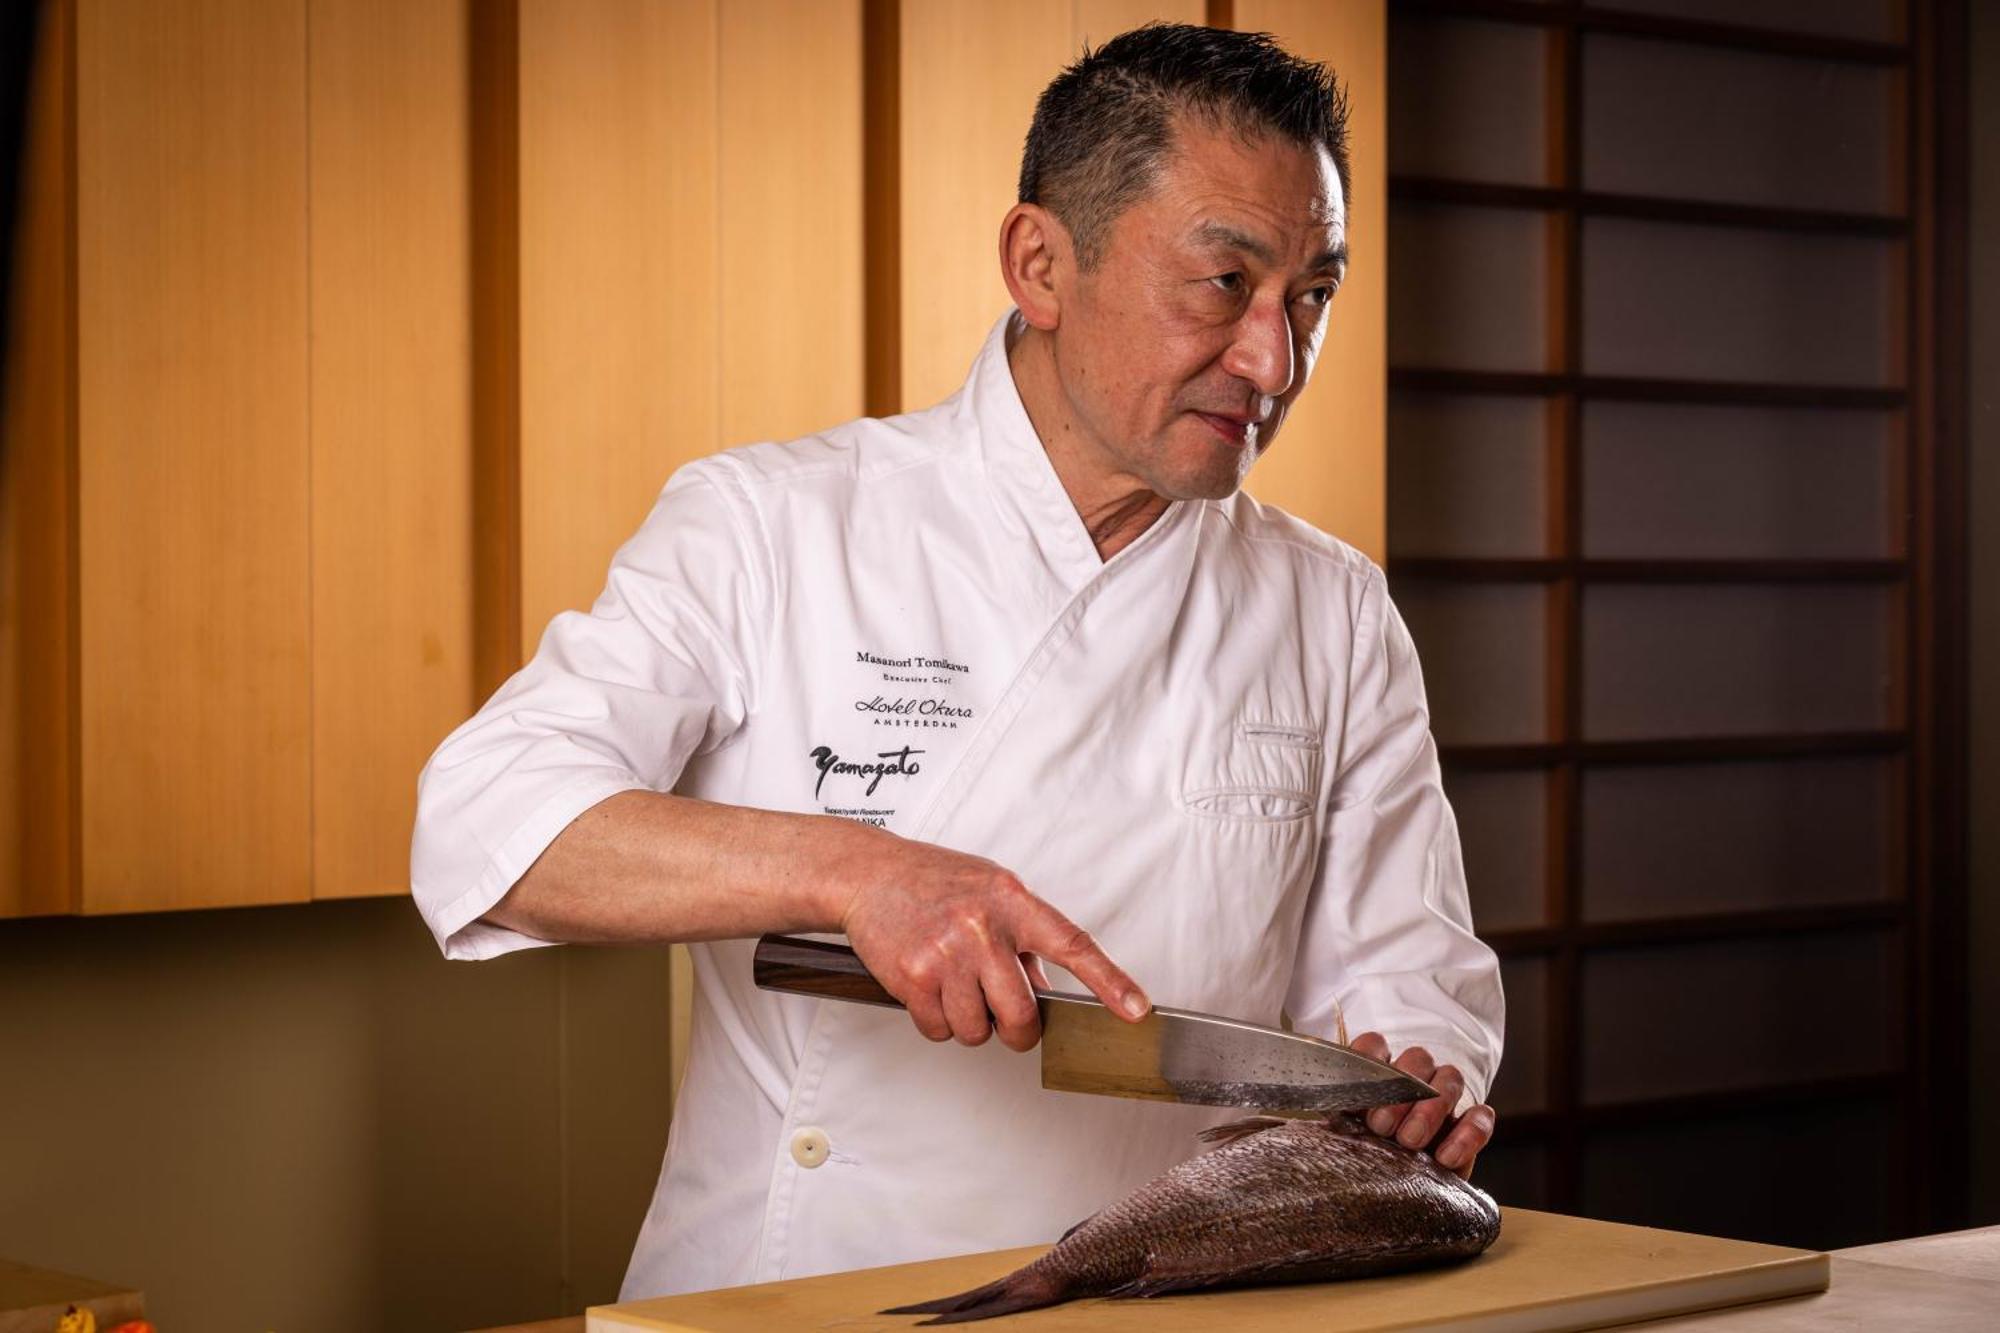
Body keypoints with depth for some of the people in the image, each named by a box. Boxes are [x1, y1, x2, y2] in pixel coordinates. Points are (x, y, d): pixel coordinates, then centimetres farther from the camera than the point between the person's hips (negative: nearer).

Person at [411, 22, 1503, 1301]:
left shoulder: (1336, 621, 11)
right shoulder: (774, 530, -1)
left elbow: (1402, 969, 16)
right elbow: (486, 825, -11)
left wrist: (1413, 1096, -7)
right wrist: (845, 868, -25)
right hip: (785, 1292, -3)